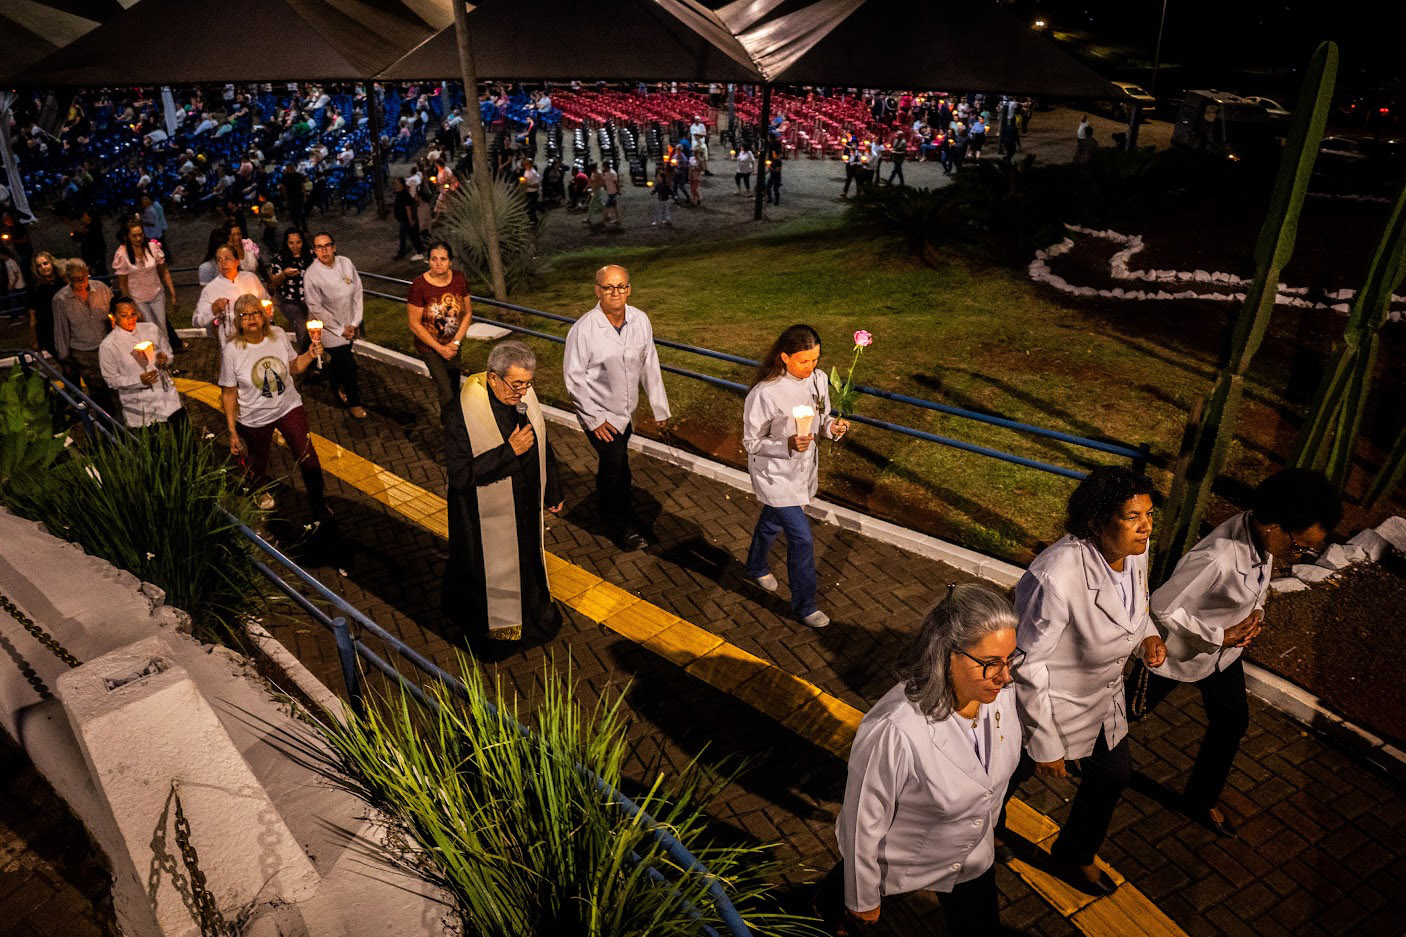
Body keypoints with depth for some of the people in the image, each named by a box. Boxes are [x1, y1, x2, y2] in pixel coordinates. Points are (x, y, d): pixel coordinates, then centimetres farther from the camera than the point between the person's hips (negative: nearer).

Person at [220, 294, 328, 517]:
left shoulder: (278, 334, -10)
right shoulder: (231, 351, -19)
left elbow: (293, 366, 8)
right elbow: (229, 394, -11)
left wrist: (309, 355, -13)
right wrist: (232, 432, -9)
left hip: (289, 407, 1)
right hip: (254, 418, -1)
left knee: (307, 456, -6)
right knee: (258, 461, 20)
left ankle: (319, 507, 10)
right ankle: (261, 491, 55)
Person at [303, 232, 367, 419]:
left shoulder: (346, 263, -8)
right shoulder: (311, 274, -19)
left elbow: (357, 292, -2)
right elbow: (316, 309, -16)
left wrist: (355, 323, -6)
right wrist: (340, 330, -13)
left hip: (348, 325, 5)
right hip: (329, 327, -5)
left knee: (338, 360, 23)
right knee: (348, 365, -3)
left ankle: (336, 388, 51)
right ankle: (354, 403, 17)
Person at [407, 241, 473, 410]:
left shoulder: (459, 279, -7)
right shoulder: (419, 286, -20)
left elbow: (467, 313, 2)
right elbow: (415, 324, -16)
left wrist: (456, 342, -8)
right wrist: (440, 349, -14)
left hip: (452, 345, 4)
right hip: (429, 347, -4)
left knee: (454, 388, 15)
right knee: (447, 393, -9)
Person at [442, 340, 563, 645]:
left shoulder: (525, 396, -11)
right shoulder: (461, 413, -28)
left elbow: (542, 446, 4)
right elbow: (460, 474, -28)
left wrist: (552, 491, 12)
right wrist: (509, 451, -32)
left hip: (526, 506, 5)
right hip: (486, 516, -5)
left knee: (529, 559, 26)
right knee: (486, 570, 18)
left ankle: (534, 608, 54)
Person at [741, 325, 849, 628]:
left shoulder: (818, 379, -8)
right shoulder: (764, 393, -27)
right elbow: (751, 442, -19)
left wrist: (833, 426, -16)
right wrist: (788, 445, -33)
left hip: (804, 469, 7)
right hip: (775, 475, -6)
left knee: (773, 522, 29)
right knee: (801, 538, -5)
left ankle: (756, 568, 56)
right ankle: (804, 605, 15)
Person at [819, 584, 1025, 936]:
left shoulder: (997, 692, -23)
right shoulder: (895, 731, -43)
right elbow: (863, 823, -26)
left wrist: (987, 825, 16)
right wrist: (862, 903, -11)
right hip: (896, 860, -4)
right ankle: (827, 903, 62)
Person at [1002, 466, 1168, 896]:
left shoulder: (1136, 549, -14)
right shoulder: (1058, 576, -39)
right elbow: (1027, 664, -29)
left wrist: (1148, 635, -12)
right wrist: (1045, 742, -20)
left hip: (1103, 695, 7)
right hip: (1049, 701, -7)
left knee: (1113, 775, 24)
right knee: (1010, 774, 18)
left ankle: (1073, 857, 53)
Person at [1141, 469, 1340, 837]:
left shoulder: (1263, 538, -15)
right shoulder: (1218, 557, -41)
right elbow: (1163, 608, -33)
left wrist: (1255, 613, -7)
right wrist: (1220, 637, -24)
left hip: (1225, 649, 7)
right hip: (1181, 651, -7)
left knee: (1233, 721, 17)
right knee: (1132, 709, 16)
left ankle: (1201, 801, 38)